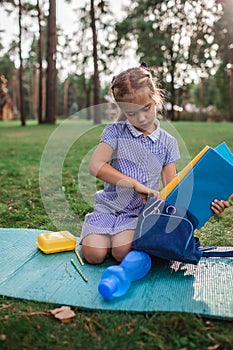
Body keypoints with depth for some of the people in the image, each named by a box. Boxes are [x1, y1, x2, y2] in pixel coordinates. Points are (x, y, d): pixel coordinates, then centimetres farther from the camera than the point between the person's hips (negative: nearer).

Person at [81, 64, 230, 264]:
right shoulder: (116, 132, -1)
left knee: (123, 252, -25)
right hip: (109, 206, 0)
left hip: (141, 211, 0)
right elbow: (96, 166, -15)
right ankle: (96, 233, 14)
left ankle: (126, 234, 9)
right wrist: (135, 184, -21)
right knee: (94, 254, -19)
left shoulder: (167, 143, 5)